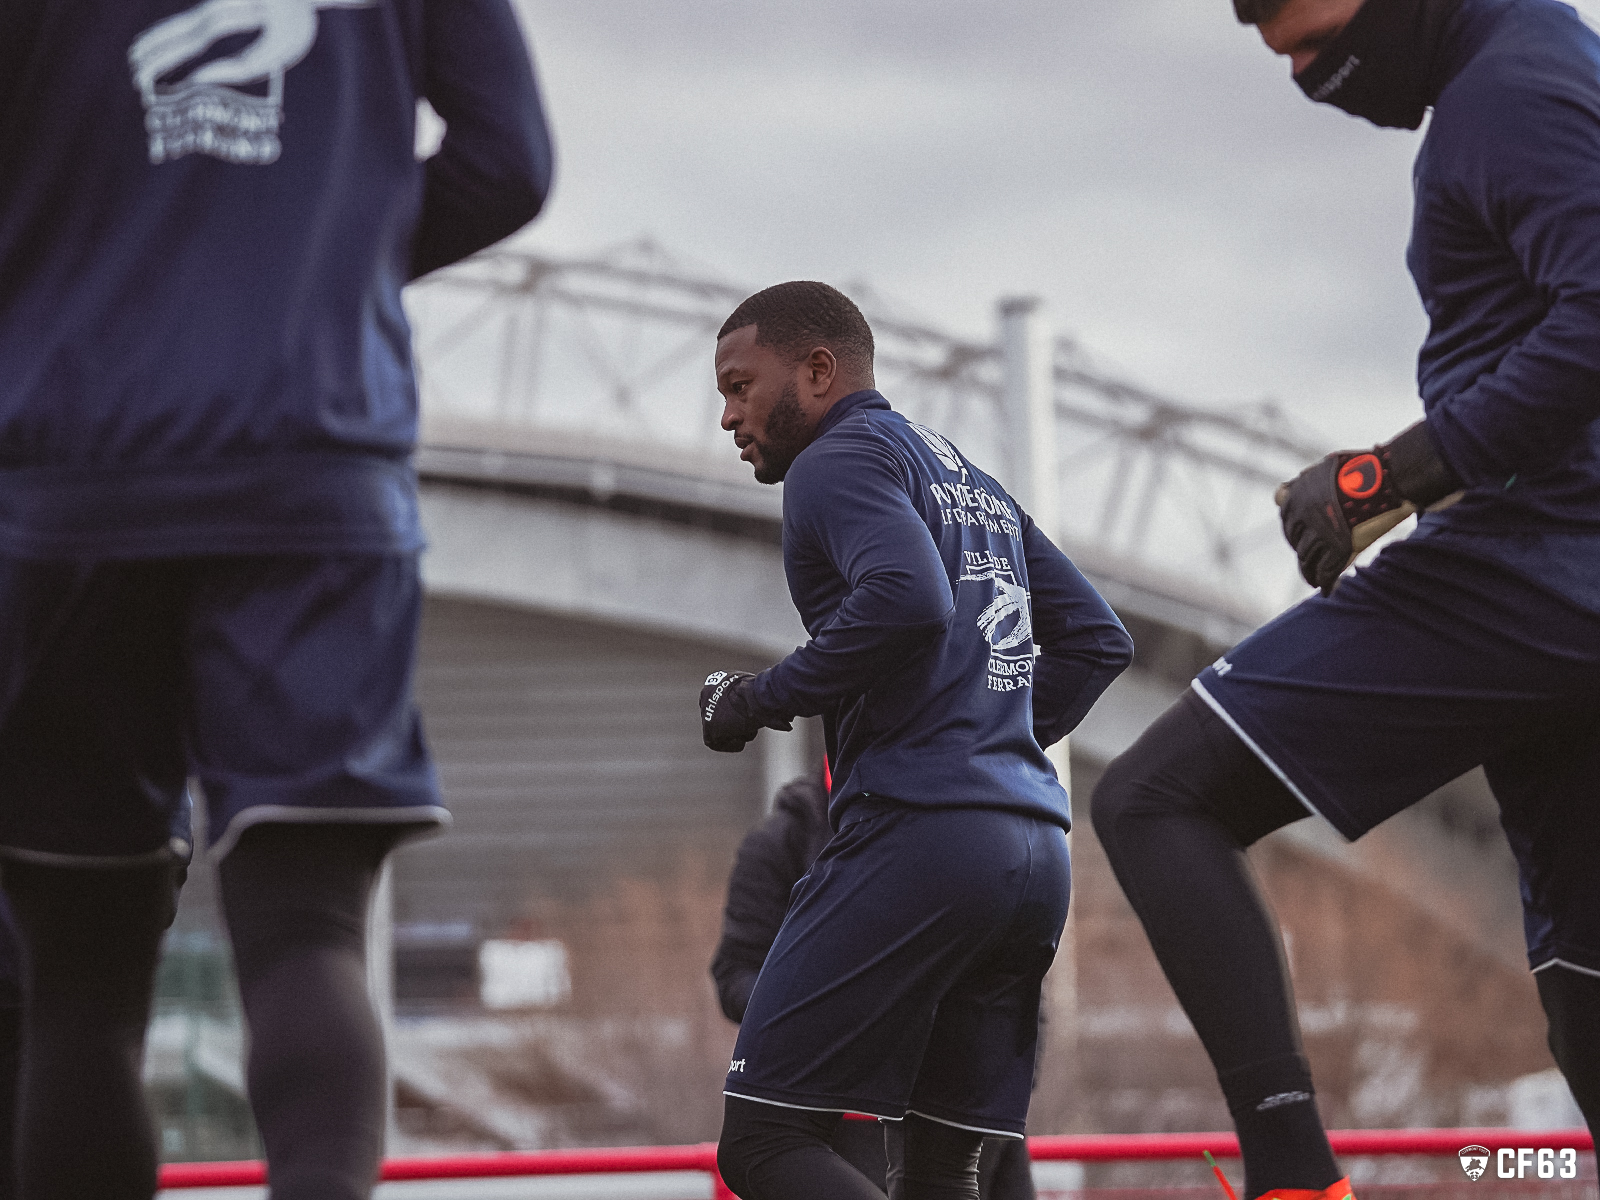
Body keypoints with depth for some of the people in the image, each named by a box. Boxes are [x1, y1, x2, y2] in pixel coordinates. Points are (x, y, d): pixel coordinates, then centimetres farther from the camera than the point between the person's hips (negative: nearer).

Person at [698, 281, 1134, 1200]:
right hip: (1037, 849, 9)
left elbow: (907, 601, -19)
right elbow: (1098, 639, 27)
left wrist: (764, 699, -8)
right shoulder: (972, 479, 27)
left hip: (916, 828, -9)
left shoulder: (841, 458, 0)